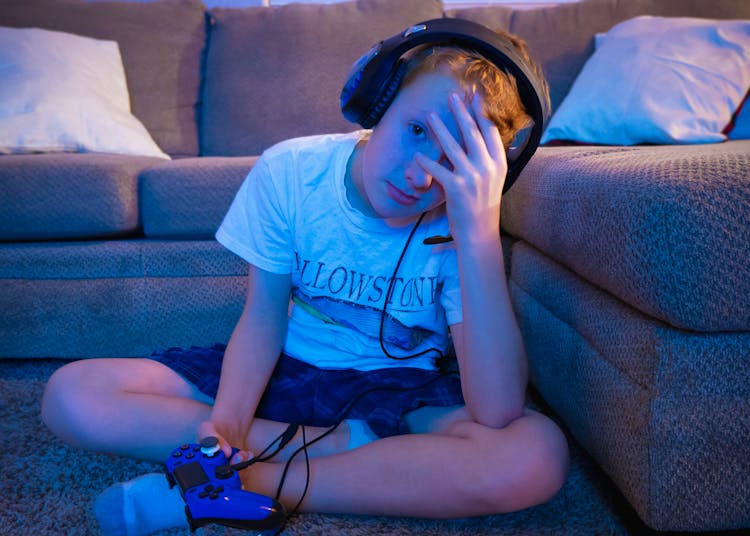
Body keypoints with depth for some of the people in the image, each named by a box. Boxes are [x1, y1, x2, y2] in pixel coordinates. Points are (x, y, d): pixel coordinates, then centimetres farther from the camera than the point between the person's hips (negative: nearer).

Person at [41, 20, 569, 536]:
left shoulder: (461, 220, -20)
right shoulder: (290, 171, -16)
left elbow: (499, 412, -32)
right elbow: (263, 320, -9)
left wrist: (481, 233, -41)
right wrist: (225, 426, -27)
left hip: (402, 389, -1)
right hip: (287, 369, 2)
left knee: (537, 456, -33)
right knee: (72, 396, -15)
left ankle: (244, 484, -24)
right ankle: (346, 446, -16)